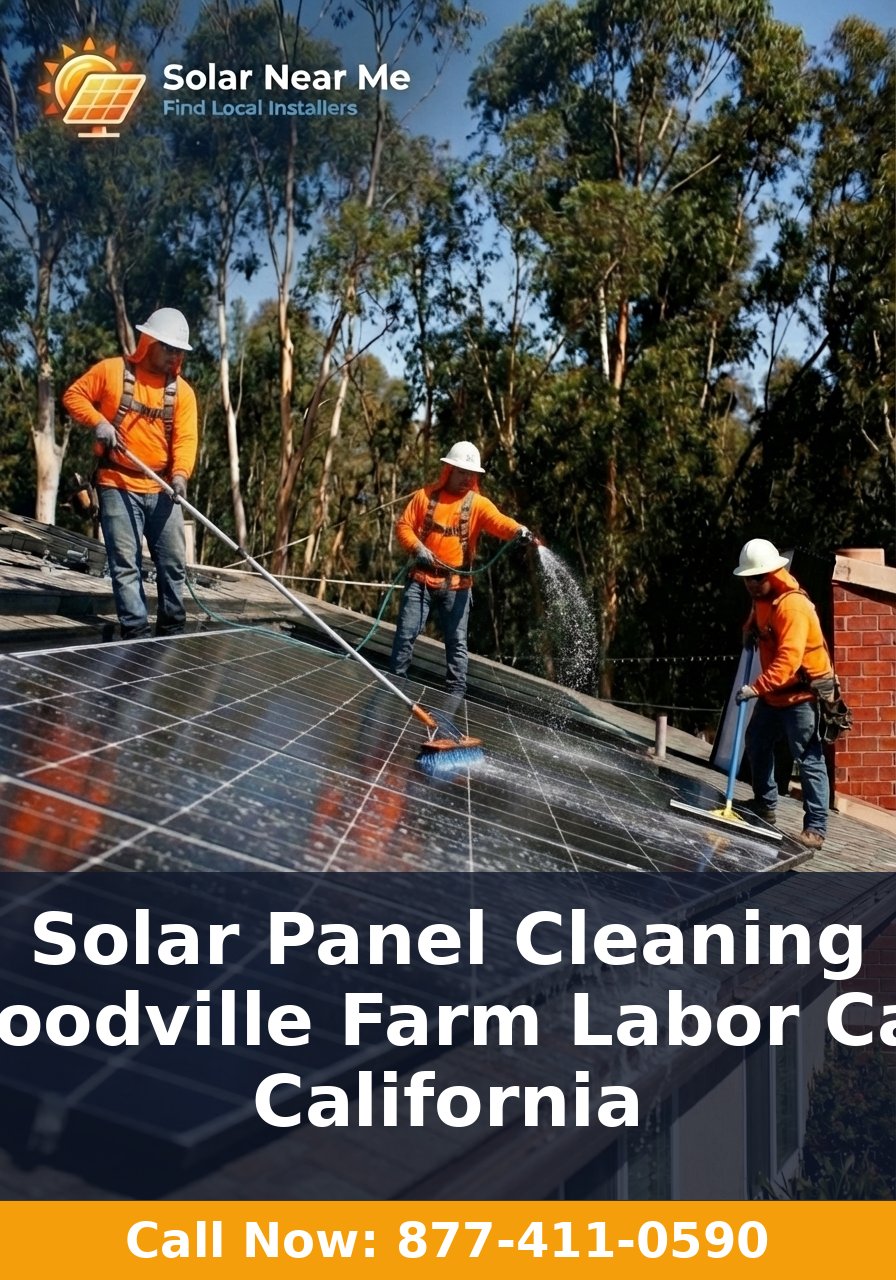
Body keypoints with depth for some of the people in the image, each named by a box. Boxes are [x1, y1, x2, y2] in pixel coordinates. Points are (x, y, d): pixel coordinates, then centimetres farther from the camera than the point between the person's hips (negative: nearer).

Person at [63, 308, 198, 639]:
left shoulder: (182, 391, 5)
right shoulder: (112, 370, -1)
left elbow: (185, 438, -5)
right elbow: (73, 395, 4)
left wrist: (180, 474, -23)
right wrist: (98, 421, -13)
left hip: (162, 490, 3)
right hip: (118, 486, -3)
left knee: (173, 563, 6)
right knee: (126, 565, -4)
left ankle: (172, 631, 19)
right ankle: (136, 634, -1)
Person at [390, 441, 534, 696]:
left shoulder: (478, 503, -1)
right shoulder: (425, 495, 3)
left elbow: (499, 521, -19)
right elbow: (403, 525, 3)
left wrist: (518, 530, -40)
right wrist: (417, 547, -15)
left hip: (456, 584, 0)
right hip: (422, 579, 1)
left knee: (456, 641, 3)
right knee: (406, 633, 4)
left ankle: (456, 693, 9)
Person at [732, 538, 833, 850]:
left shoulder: (793, 605, -25)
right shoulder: (761, 598, 5)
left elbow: (788, 659, -34)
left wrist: (756, 688, -42)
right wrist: (750, 630, 8)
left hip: (802, 693, -10)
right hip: (773, 693, 10)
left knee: (809, 760, -10)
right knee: (757, 744, 20)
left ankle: (816, 828, -9)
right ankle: (764, 805, 37)